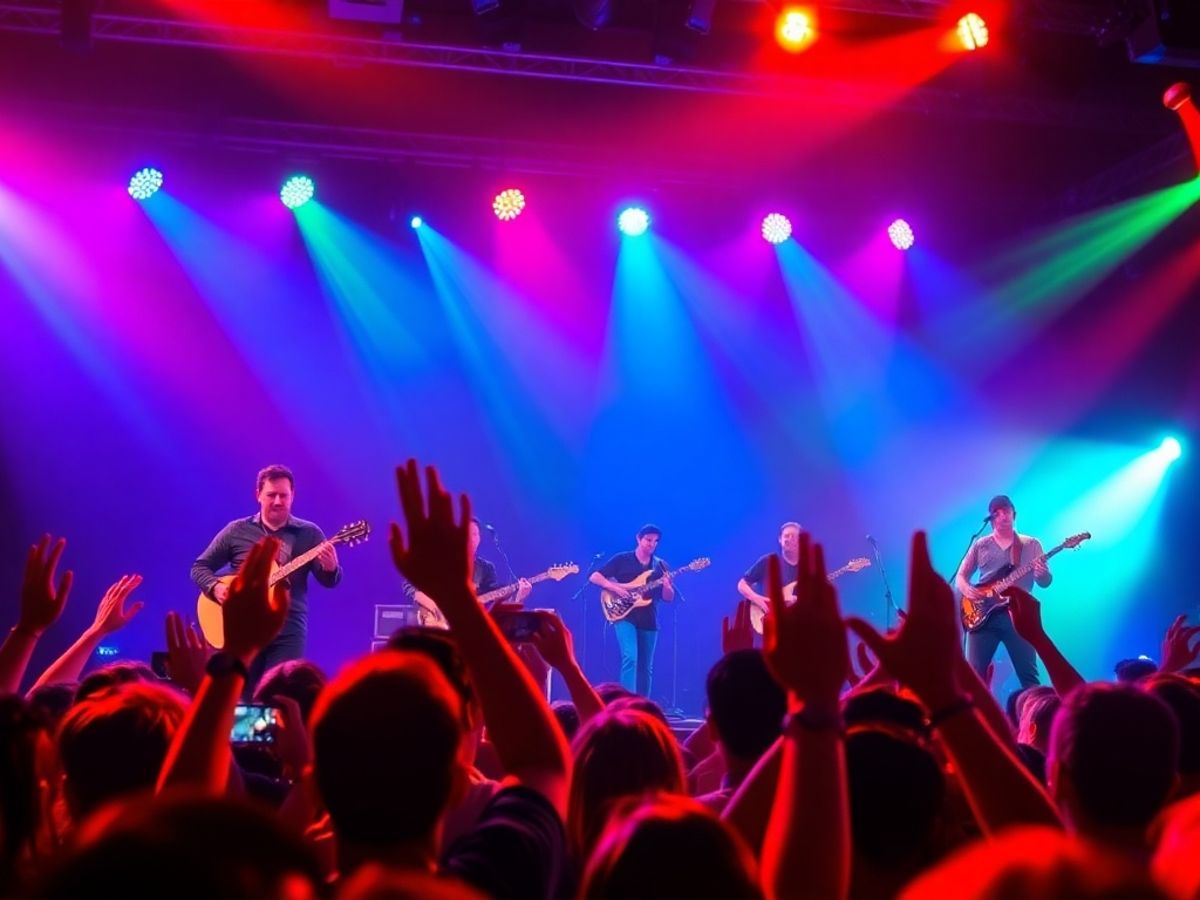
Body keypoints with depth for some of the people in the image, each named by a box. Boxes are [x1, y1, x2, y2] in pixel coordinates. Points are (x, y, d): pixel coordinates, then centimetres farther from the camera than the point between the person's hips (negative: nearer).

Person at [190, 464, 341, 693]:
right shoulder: (236, 531, 6)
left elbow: (329, 580, -1)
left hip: (288, 632, -1)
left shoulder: (309, 533, 5)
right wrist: (216, 587, -11)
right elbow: (199, 567, 10)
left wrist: (330, 568, -24)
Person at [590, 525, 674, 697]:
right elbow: (594, 577, -2)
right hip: (625, 617, -4)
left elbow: (669, 598, 9)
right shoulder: (622, 560, 1)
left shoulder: (661, 566, 11)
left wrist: (666, 586, -14)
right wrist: (615, 587, -16)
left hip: (649, 621, 4)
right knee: (630, 657, -23)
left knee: (646, 668, 8)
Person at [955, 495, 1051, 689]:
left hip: (1018, 615, -1)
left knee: (1028, 674, -4)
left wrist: (1042, 574, -17)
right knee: (974, 672, -7)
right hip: (983, 614, 1)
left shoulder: (1031, 545, 11)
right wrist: (966, 588, -9)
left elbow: (1046, 582, 8)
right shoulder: (980, 545, 13)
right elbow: (960, 576, 15)